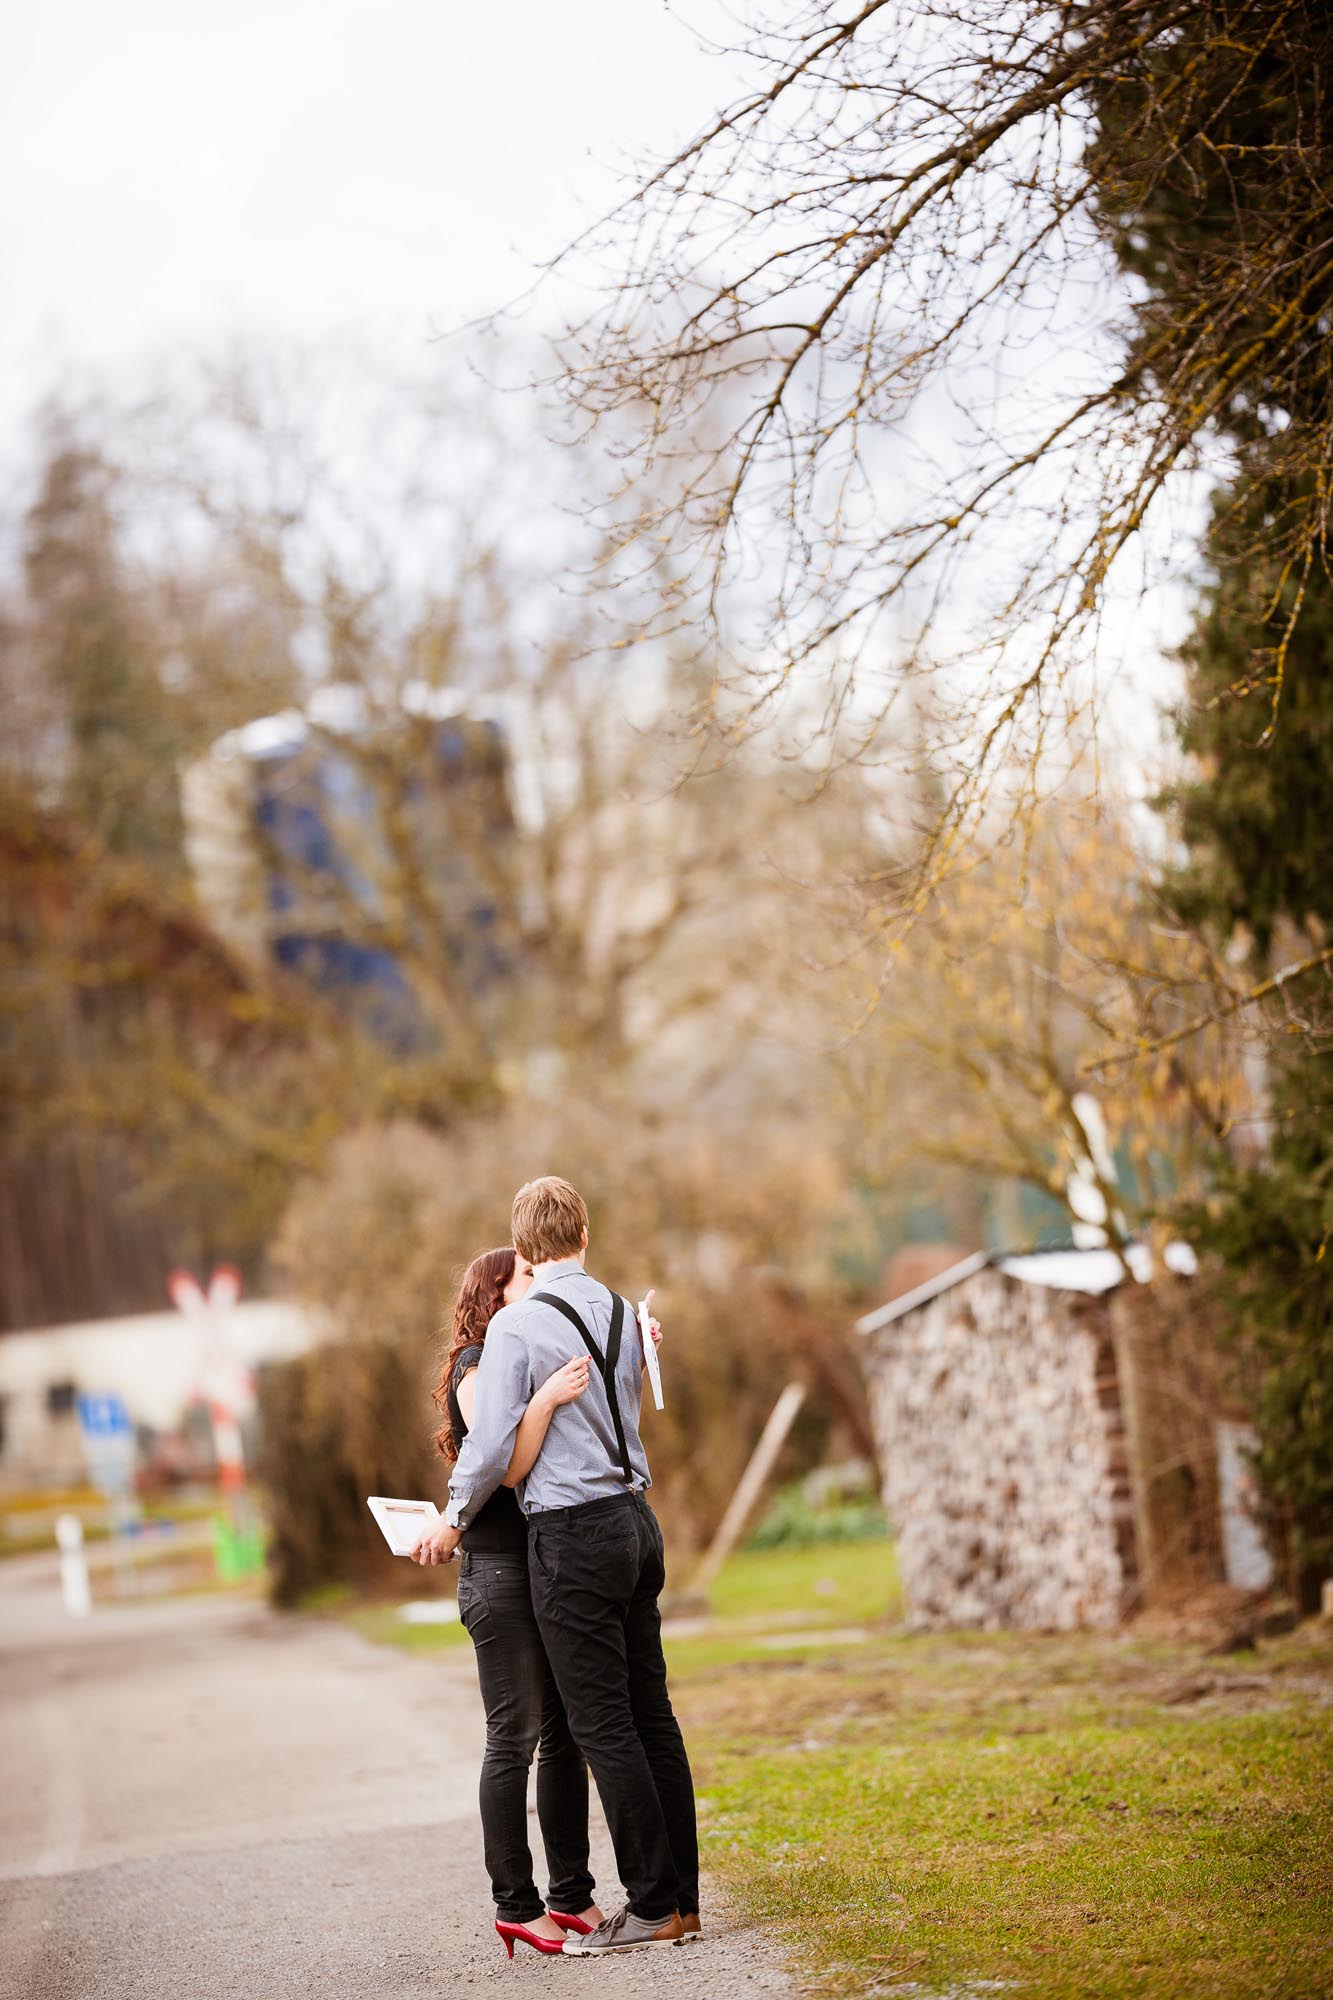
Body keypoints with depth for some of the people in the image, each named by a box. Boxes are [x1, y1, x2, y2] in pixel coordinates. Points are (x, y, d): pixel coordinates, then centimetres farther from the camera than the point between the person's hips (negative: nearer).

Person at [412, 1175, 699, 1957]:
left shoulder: (518, 1324, -11)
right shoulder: (624, 1315, 10)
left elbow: (493, 1444, -12)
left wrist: (452, 1522, 2)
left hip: (573, 1532, -7)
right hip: (637, 1517, 7)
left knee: (604, 1725, -3)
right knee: (651, 1712, 10)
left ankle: (652, 1906, -1)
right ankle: (683, 1897, 13)